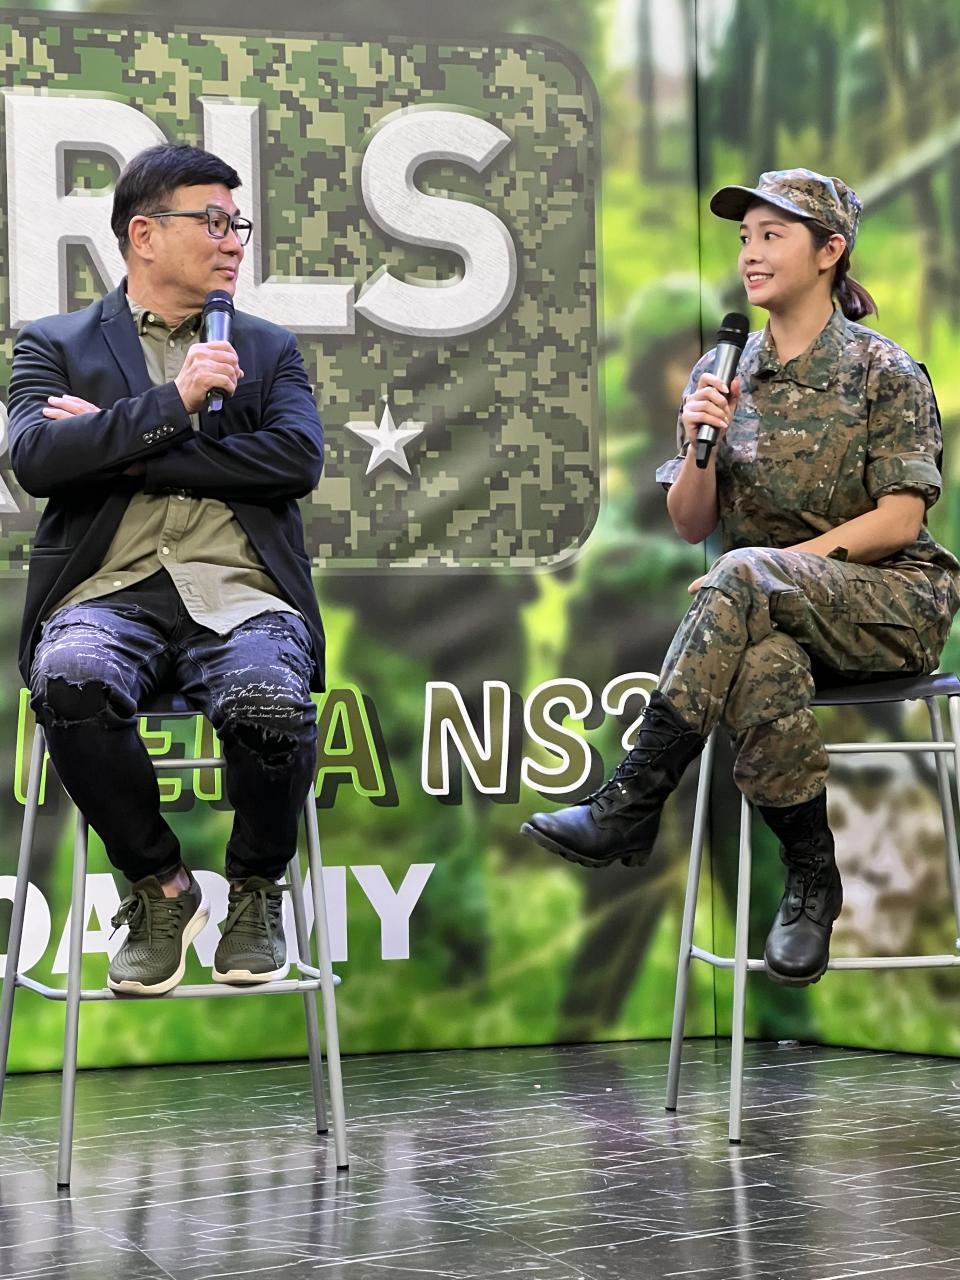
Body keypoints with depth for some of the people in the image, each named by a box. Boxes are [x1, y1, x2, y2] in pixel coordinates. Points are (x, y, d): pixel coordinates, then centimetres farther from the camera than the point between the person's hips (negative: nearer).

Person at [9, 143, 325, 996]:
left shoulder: (268, 348, 21)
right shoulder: (55, 345, 16)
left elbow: (299, 460, 2)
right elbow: (35, 460, -3)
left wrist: (124, 454, -3)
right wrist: (173, 402, -10)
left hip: (239, 593, 1)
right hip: (110, 590, 0)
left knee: (270, 702, -34)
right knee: (72, 683, -36)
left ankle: (256, 890, -2)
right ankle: (160, 887, -10)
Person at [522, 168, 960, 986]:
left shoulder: (883, 372, -2)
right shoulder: (723, 374, 11)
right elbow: (691, 526, 9)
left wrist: (770, 566, -18)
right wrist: (699, 448, -12)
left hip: (892, 603, -3)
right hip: (776, 617, 3)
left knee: (742, 579, -36)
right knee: (762, 671, -37)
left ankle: (632, 804, -32)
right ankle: (812, 879, -20)